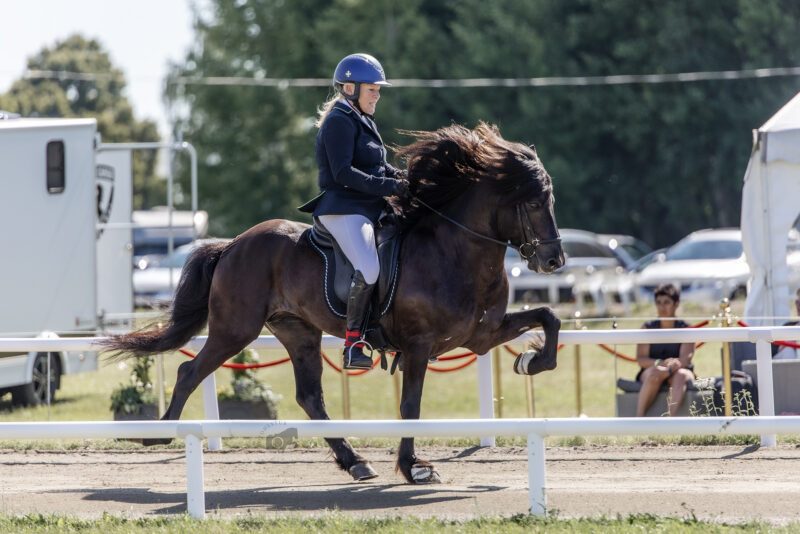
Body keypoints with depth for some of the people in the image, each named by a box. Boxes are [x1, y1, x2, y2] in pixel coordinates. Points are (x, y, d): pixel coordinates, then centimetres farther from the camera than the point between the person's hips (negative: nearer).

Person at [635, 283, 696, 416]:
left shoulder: (685, 329, 3)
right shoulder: (648, 328, 7)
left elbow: (685, 359, -11)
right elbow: (641, 359, -2)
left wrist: (670, 367, -33)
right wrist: (660, 363, -23)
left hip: (679, 371, 0)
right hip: (649, 373, 0)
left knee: (680, 375, -36)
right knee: (656, 372, -35)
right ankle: (639, 418, -40)